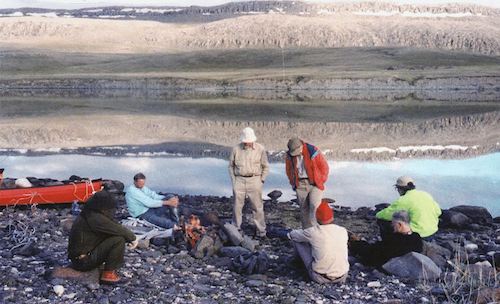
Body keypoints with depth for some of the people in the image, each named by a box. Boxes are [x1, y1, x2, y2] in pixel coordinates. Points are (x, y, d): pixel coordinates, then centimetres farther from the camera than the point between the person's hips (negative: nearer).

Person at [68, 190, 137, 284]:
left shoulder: (88, 214, 7)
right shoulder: (95, 218, -23)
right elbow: (118, 230, -21)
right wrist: (132, 237, -3)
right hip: (84, 261, -10)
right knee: (119, 239, -18)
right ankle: (109, 273, -9)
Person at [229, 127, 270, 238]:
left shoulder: (260, 149, -4)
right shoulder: (236, 149, -2)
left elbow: (265, 166, 6)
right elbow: (231, 165, 10)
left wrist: (261, 181, 0)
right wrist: (233, 180, 4)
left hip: (254, 180, -1)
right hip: (239, 180, 1)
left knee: (257, 207, 1)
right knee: (237, 206, 4)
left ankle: (261, 230, 11)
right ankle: (236, 229, 17)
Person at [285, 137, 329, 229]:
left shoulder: (313, 151, -15)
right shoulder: (290, 155, -2)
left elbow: (324, 167, -5)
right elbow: (289, 170, 16)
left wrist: (321, 182, -3)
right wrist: (293, 183, 11)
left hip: (315, 184, -4)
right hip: (300, 185, 4)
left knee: (315, 207, -17)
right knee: (304, 209, 7)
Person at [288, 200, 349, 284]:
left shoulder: (313, 232, -16)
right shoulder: (343, 231, -5)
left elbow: (292, 234, 4)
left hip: (320, 277, -3)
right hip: (342, 277, 4)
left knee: (296, 239, 7)